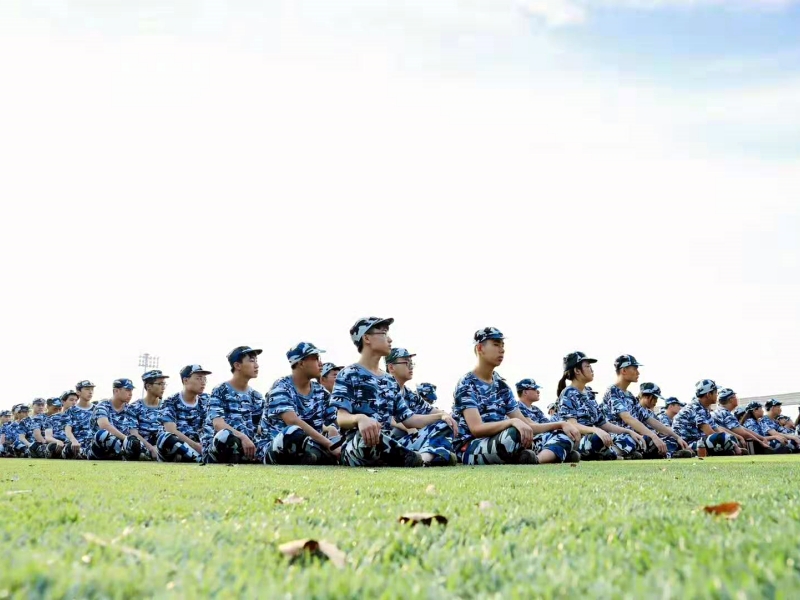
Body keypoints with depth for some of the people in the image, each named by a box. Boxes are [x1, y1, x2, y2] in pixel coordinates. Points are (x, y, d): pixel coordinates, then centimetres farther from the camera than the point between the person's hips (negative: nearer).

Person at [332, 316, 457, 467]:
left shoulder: (390, 380, 22)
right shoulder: (349, 374, 1)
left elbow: (408, 419, 17)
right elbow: (341, 418, -12)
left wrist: (440, 415, 2)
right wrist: (360, 418, -36)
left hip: (387, 447, 8)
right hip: (356, 446, -7)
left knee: (443, 425, -3)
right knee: (366, 437, -43)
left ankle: (424, 459, -37)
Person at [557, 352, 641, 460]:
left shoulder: (589, 396, 19)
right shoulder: (568, 394, -5)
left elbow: (603, 424, 16)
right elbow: (572, 425, -18)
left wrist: (629, 431, 3)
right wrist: (596, 430, -35)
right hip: (575, 442, -7)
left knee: (630, 440, -10)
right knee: (599, 439, -38)